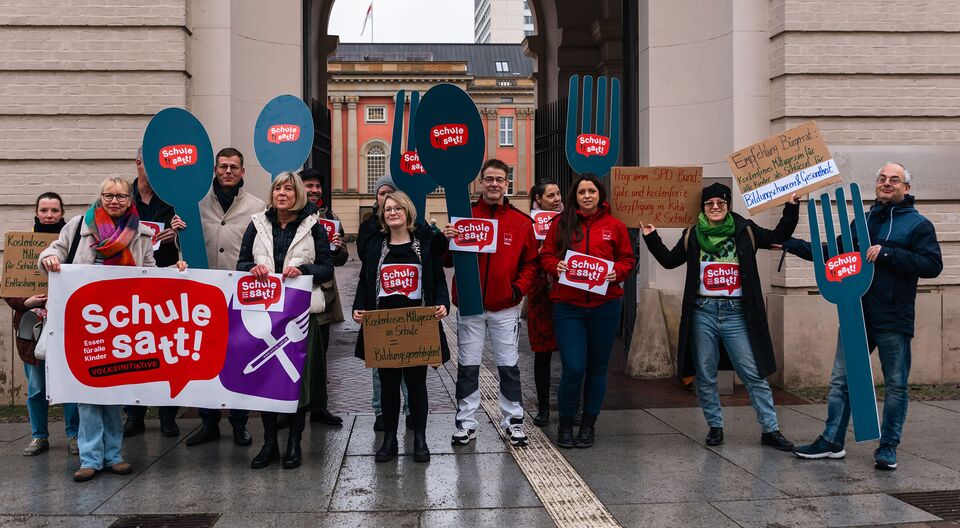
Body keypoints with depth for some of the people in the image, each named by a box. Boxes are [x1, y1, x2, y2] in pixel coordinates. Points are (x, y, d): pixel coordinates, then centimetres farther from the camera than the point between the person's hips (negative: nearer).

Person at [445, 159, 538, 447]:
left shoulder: (522, 222, 2)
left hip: (505, 306, 0)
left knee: (508, 366, 8)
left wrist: (519, 288, -8)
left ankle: (513, 420, 20)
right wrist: (447, 241, -16)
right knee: (467, 366, 7)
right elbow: (449, 261, 4)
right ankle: (466, 422, 16)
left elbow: (530, 262, 7)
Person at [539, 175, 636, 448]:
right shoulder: (561, 223, 4)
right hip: (567, 305, -1)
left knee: (597, 367, 10)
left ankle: (588, 424, 24)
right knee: (573, 369, -8)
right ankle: (565, 423, 13)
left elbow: (628, 259, 10)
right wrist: (556, 266, -13)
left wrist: (617, 272, -10)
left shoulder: (614, 226, 5)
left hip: (605, 305, 2)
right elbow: (546, 255, 7)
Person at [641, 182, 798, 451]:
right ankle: (715, 427, 21)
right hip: (703, 313, 1)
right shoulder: (692, 235, 7)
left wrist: (791, 209, -4)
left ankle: (770, 429, 7)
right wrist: (652, 238, 5)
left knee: (754, 373, -1)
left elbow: (778, 236, 7)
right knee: (705, 376, 7)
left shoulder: (745, 231, 3)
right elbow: (669, 260, 14)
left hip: (736, 313, -1)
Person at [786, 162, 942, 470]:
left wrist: (887, 253, -21)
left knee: (896, 385, 4)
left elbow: (933, 265, -14)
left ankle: (888, 447, 15)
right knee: (841, 380, 7)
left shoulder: (918, 224, -2)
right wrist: (791, 245, 17)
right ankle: (832, 442, 15)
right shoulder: (863, 220, 15)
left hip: (893, 320, -5)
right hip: (856, 315, 5)